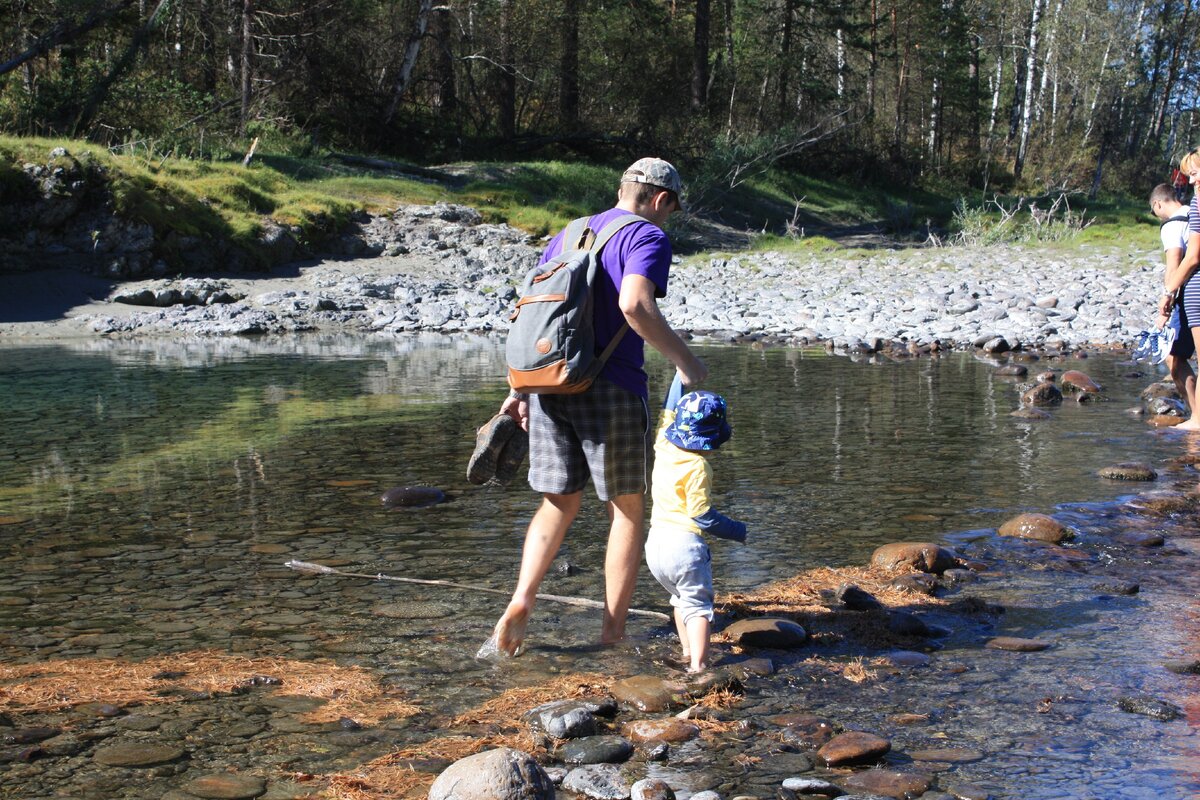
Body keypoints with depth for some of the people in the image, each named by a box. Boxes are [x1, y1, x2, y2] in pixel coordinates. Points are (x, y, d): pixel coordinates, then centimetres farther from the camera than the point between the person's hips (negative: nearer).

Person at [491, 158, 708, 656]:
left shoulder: (565, 237, 20)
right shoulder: (648, 237, -3)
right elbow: (634, 305, -23)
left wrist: (519, 389, 19)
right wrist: (685, 361, -15)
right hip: (609, 389, -6)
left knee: (560, 502, 16)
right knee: (627, 508, 8)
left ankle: (520, 601, -3)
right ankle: (613, 630, 10)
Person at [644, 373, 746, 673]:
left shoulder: (663, 446, 5)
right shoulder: (697, 467, -14)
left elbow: (669, 410, 23)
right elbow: (702, 516, -16)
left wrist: (682, 372, 32)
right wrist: (738, 530, -3)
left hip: (655, 542, 7)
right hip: (684, 543, -7)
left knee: (680, 598, 25)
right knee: (698, 605, -2)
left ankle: (688, 652, 32)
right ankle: (698, 665, -12)